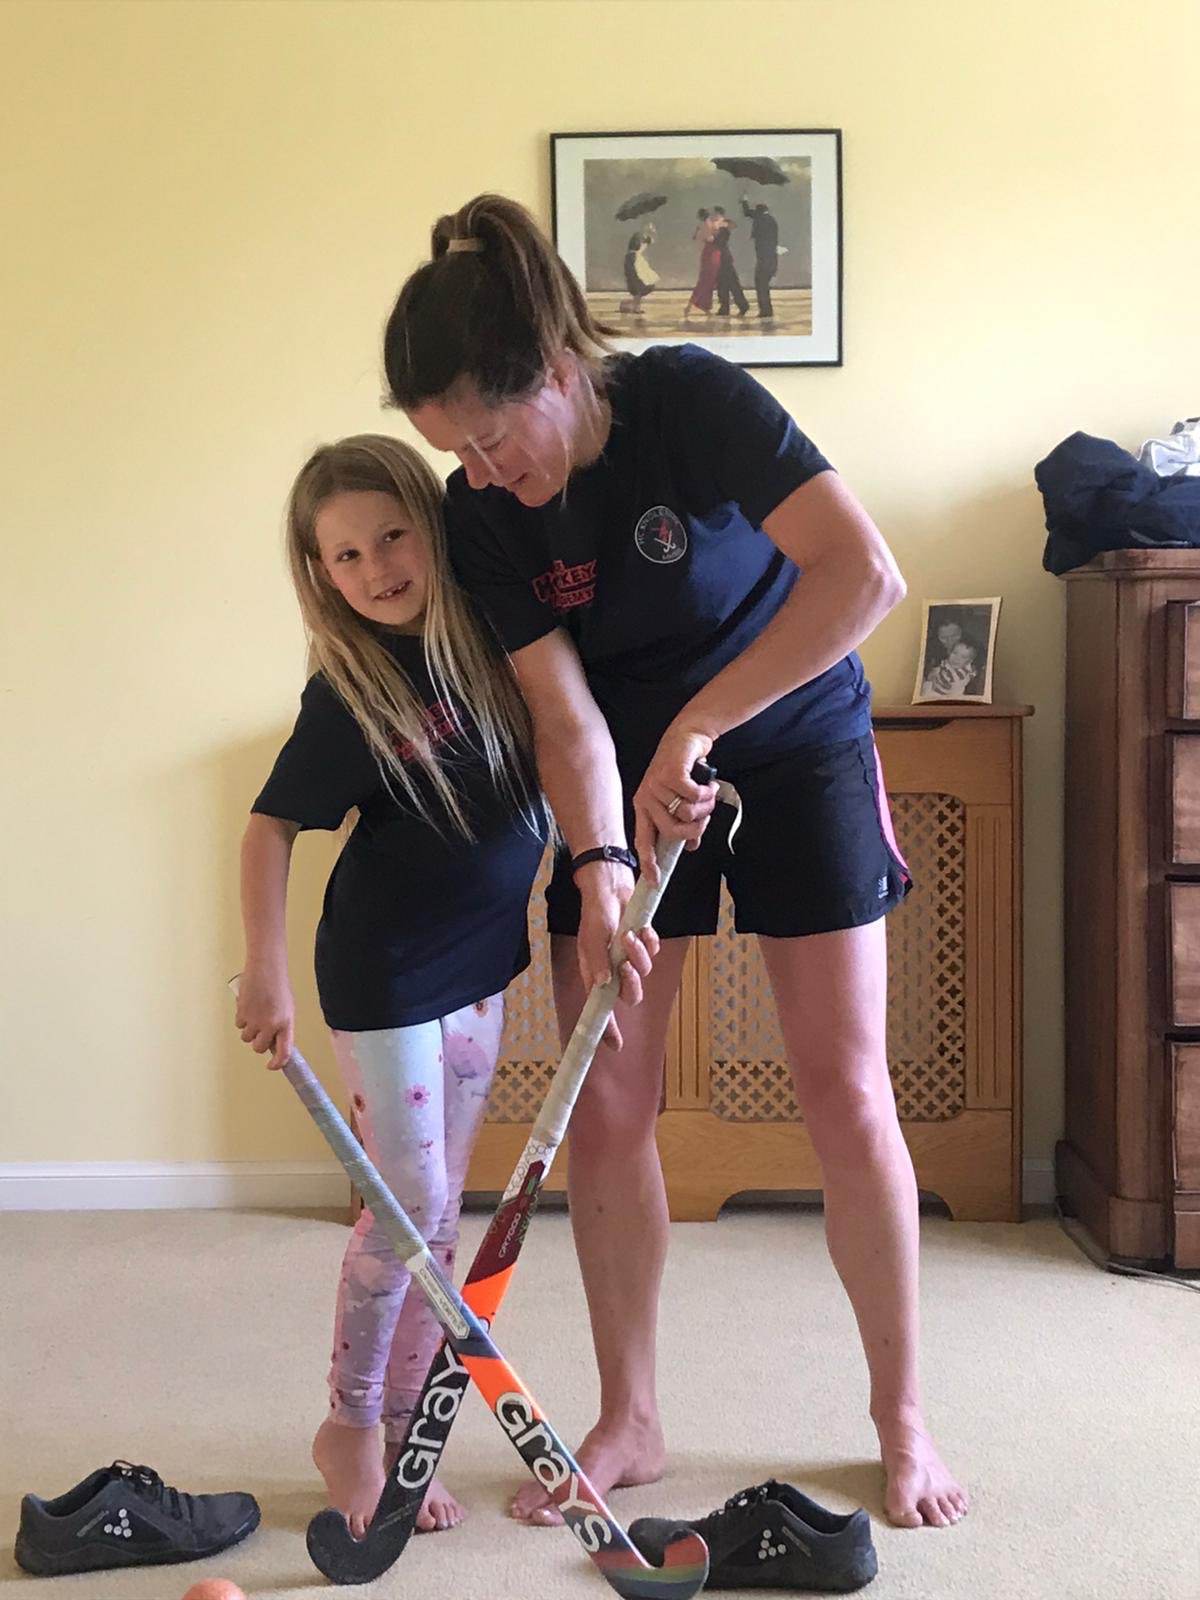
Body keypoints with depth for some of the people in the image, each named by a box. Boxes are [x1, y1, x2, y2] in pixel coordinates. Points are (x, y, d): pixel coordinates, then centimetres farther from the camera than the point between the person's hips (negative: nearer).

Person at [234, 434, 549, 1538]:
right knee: (410, 1201, -3)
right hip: (385, 973, -5)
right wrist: (266, 976, -17)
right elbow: (272, 829, -11)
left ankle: (400, 1432, 23)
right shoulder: (347, 695, -15)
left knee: (439, 1213, 10)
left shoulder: (485, 643, -3)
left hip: (479, 967, 5)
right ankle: (348, 1425, 17)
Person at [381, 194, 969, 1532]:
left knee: (846, 1095, -3)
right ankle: (628, 1422, 18)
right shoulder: (484, 512, -13)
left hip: (794, 745, -3)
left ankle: (902, 1419, 16)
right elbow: (565, 713, -15)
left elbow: (864, 573, -36)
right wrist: (596, 870, -30)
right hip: (627, 777, 4)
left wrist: (693, 728, -37)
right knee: (604, 1110, 0)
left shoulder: (688, 400, -25)